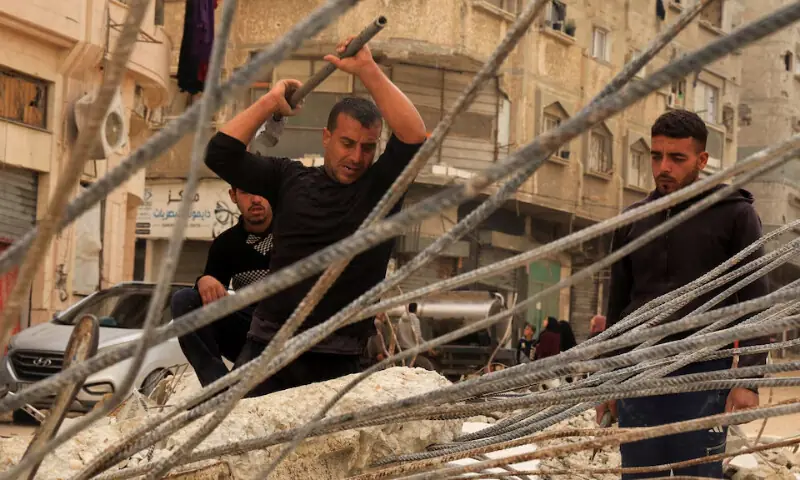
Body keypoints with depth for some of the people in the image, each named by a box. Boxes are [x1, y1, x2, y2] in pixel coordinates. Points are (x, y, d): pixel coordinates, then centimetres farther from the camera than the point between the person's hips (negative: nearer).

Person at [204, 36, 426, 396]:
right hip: (267, 346, 2)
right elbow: (220, 154, 5)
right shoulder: (289, 178, 12)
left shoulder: (379, 188, 6)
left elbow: (413, 137, -11)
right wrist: (271, 102, 7)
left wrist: (367, 71, -13)